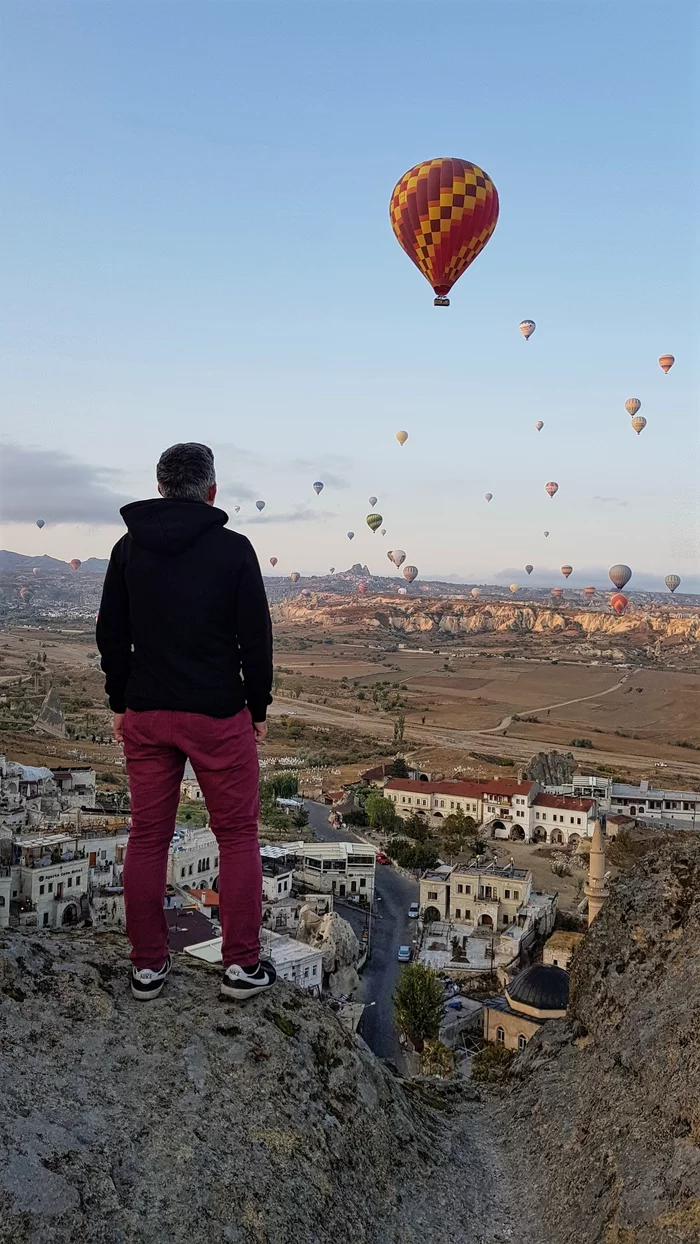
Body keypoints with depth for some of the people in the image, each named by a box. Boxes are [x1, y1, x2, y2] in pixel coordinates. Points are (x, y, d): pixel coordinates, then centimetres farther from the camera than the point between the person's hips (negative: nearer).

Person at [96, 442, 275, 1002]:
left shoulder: (128, 547, 3)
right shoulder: (234, 548, -7)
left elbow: (111, 635, 6)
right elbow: (256, 637, -7)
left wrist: (121, 703, 15)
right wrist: (259, 708, 4)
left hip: (146, 714, 4)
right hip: (219, 715, -3)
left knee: (148, 837, 11)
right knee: (238, 836, 8)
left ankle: (148, 966, 19)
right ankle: (242, 965, 12)